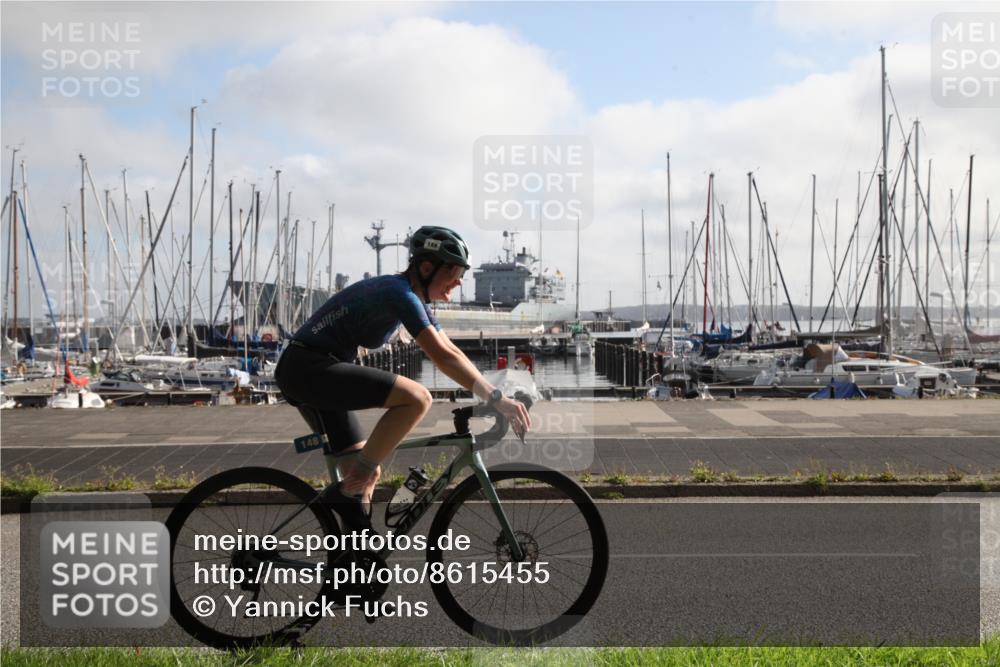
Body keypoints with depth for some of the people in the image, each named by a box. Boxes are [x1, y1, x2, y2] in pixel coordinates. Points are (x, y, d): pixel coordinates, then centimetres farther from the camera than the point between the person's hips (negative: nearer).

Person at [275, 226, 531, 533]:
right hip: (310, 367, -11)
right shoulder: (400, 294, -17)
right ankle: (348, 492, -16)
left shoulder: (415, 300, 14)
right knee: (416, 398, -23)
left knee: (368, 474, 12)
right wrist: (498, 399, -24)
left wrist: (495, 397, 4)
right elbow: (443, 357, -25)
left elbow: (451, 352, 14)